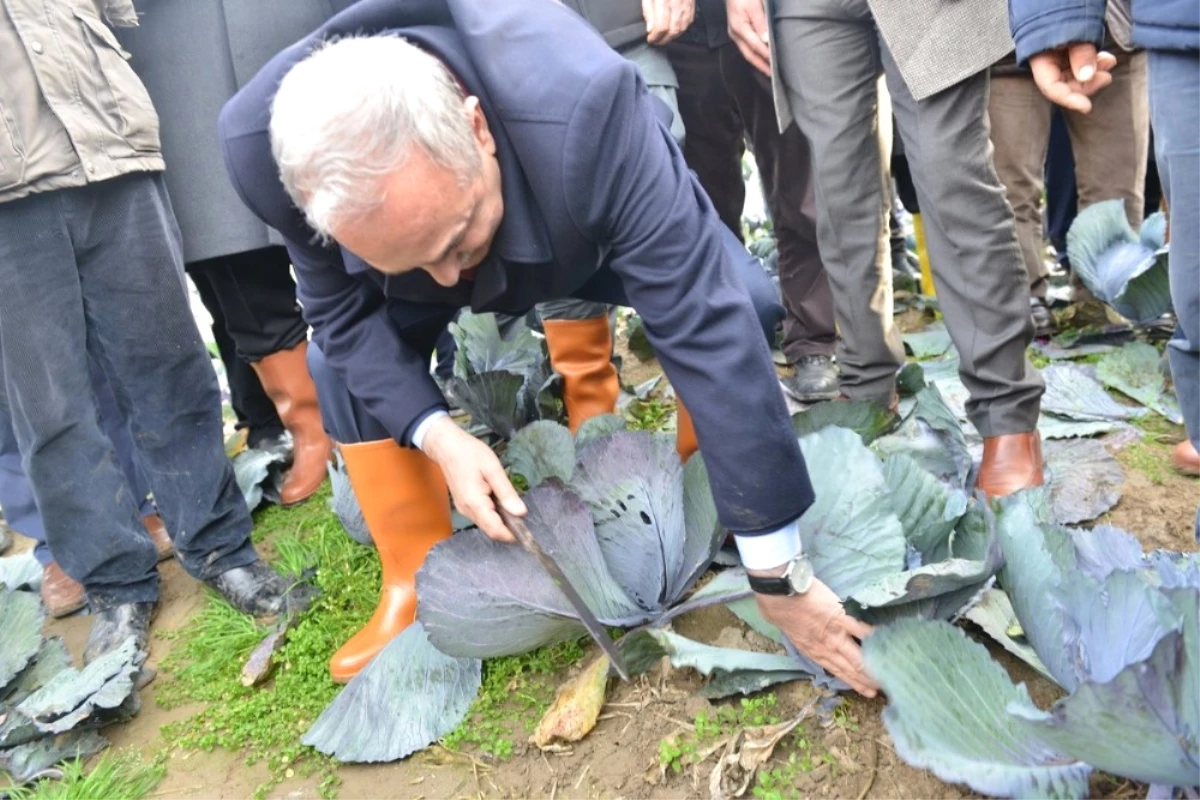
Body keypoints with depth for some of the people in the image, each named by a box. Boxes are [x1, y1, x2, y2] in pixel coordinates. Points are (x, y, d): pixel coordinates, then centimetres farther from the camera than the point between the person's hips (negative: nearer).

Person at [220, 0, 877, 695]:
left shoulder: (583, 111, -47)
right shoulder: (265, 148, -36)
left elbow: (707, 325, -46)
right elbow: (343, 311, -20)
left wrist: (779, 573, -43)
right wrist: (435, 433, -37)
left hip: (589, 234, -2)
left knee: (744, 304, -22)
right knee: (339, 360, -18)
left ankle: (703, 498, 3)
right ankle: (422, 579, 0)